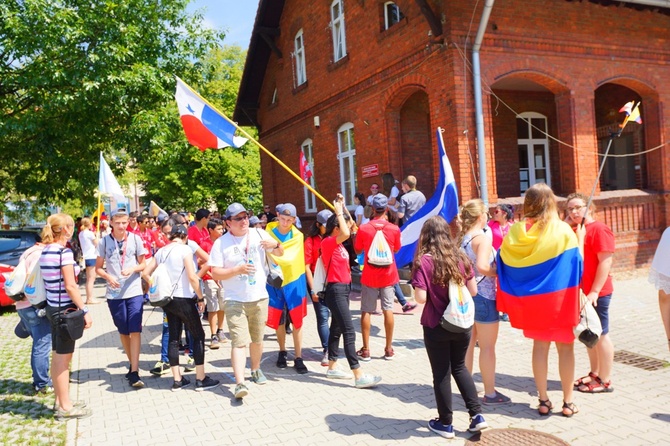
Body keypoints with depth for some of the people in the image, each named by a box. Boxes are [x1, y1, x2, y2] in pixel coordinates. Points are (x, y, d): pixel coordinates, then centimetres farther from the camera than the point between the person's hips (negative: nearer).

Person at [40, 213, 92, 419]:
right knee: (63, 357, -1)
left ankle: (61, 400, 27)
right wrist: (85, 310, -17)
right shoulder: (64, 252, -18)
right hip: (65, 309, -9)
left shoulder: (45, 251, 8)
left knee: (57, 356, 16)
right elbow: (70, 286, -20)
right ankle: (65, 407, 9)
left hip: (53, 307, 9)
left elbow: (51, 281, 13)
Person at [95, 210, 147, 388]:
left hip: (134, 291, -1)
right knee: (123, 331, 14)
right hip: (114, 293, 2)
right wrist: (108, 277, -14)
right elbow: (98, 268, 6)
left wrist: (133, 268, -15)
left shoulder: (135, 239, -1)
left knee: (135, 330, -8)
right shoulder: (104, 242, 0)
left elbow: (143, 264, 6)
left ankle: (134, 372, -8)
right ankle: (133, 364, 31)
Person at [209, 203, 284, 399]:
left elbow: (280, 253, 8)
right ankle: (240, 383, -12)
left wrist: (275, 245, -16)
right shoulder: (221, 243, -6)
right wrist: (238, 269, -23)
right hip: (234, 300, -3)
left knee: (257, 339, 16)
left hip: (259, 298, 3)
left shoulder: (258, 234, 1)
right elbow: (215, 273, -9)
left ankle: (256, 370, 37)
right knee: (239, 341, -11)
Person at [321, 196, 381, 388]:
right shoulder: (327, 242, -15)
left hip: (343, 289, 10)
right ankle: (359, 376, -9)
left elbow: (349, 230, 28)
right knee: (349, 332, -11)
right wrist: (339, 212, -21)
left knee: (337, 329, 16)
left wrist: (342, 208, 18)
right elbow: (346, 234, -35)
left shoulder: (337, 243, 10)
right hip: (336, 290, -10)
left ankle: (332, 368, 27)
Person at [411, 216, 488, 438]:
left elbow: (421, 298, -19)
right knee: (459, 367, 23)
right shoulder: (461, 257, -2)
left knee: (441, 374, 10)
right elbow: (473, 291, 2)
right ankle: (477, 415, 21)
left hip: (436, 327, -4)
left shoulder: (423, 261, -15)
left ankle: (446, 423, 22)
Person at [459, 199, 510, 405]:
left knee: (468, 344, 16)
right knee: (487, 347, 3)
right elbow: (482, 266, -28)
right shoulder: (483, 238, -16)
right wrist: (499, 272, -12)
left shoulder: (462, 238, 7)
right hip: (483, 295, -8)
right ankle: (490, 393, 12)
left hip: (466, 294, 8)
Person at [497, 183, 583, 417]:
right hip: (559, 298, -3)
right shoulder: (563, 230, -12)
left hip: (530, 299, 3)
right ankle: (568, 401, 15)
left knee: (540, 346, 13)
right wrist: (580, 238, 5)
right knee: (565, 347, 9)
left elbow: (503, 264, 0)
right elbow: (576, 262, -7)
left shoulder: (516, 231, -5)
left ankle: (543, 400, 19)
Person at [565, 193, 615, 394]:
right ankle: (594, 373, 28)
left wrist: (595, 291, -22)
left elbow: (606, 262, -18)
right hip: (580, 292, 8)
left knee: (601, 334, 1)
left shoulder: (599, 229, -13)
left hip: (596, 293, -8)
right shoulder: (574, 230, 13)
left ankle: (605, 381, 11)